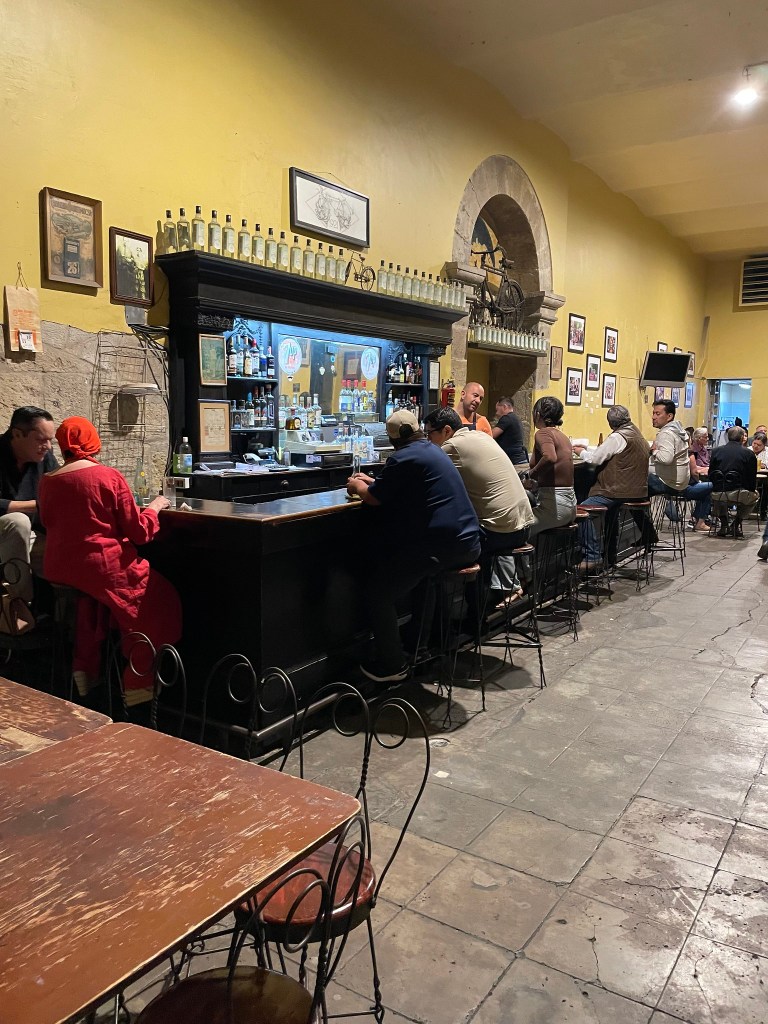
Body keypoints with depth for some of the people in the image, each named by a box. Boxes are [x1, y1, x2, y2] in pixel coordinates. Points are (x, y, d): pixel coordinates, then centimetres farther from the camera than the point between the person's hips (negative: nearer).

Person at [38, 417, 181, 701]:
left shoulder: (47, 481, 1)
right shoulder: (110, 477, -11)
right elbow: (139, 532, -8)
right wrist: (154, 507, 9)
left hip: (59, 569, 6)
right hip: (102, 567, -6)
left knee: (91, 593, 36)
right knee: (160, 600, 14)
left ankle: (84, 668, 33)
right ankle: (137, 684, 16)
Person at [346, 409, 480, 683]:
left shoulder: (404, 457, -10)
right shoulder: (432, 450, 18)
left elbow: (374, 498, -3)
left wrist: (357, 486, 17)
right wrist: (372, 481, 35)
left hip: (441, 546, -10)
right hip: (467, 543, 10)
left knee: (378, 593, 1)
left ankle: (393, 665, 9)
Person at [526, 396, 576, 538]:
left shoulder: (543, 433, -9)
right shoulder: (562, 436, 16)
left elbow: (550, 457, -31)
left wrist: (531, 476, -17)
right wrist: (535, 483, 20)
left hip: (554, 505, -9)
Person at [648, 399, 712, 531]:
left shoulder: (666, 434, -18)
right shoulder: (678, 430, 14)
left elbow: (666, 458, -36)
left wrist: (654, 451, -17)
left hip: (668, 483, -10)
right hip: (683, 482, 10)